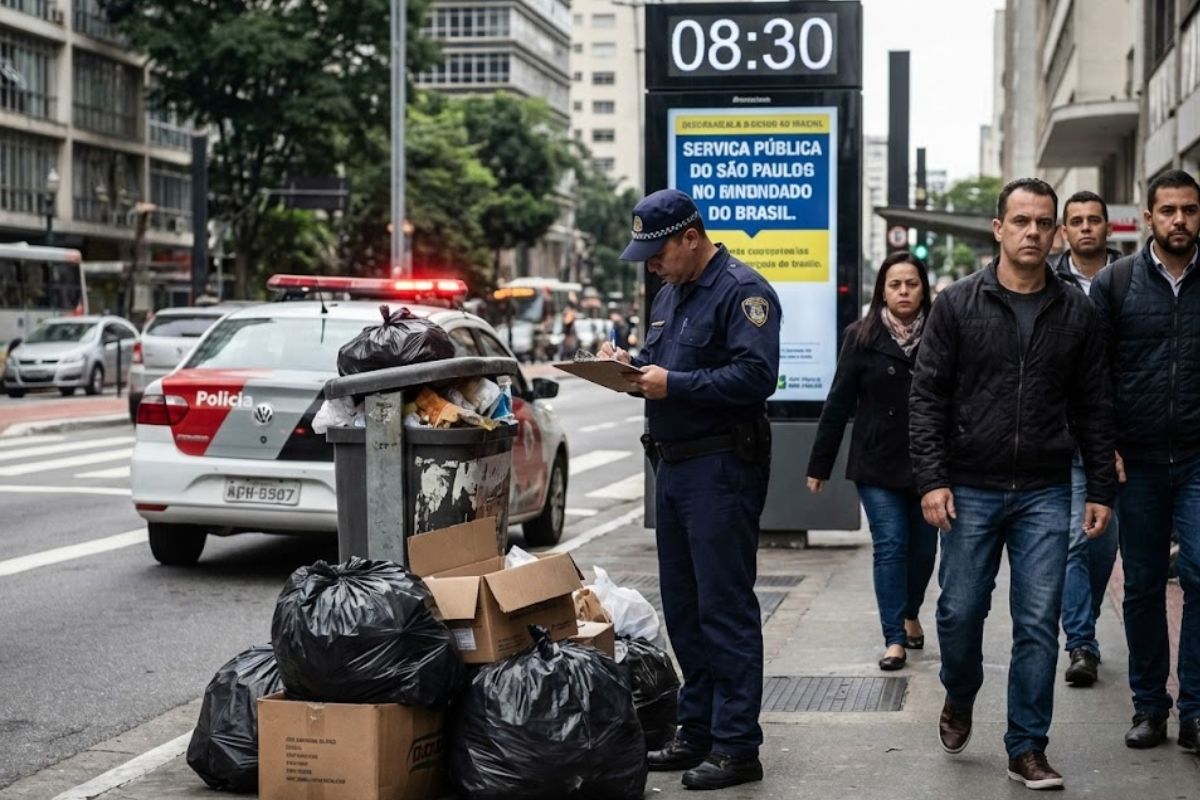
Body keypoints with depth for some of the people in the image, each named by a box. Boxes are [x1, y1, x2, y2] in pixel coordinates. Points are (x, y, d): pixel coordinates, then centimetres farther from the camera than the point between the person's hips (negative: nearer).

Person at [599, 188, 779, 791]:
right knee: (682, 608, 14)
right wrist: (628, 364, 5)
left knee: (725, 609, -6)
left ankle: (736, 746, -2)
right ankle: (698, 730, 23)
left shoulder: (741, 291, -12)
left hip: (722, 469, -10)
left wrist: (674, 384, -22)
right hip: (674, 465, 10)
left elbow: (756, 375, -23)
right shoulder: (670, 293, 18)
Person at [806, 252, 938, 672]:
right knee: (890, 545, -5)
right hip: (877, 464, -1)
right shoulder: (862, 337, -2)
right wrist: (819, 465, 0)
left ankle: (910, 615, 36)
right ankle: (894, 639, 0)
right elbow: (838, 404, 0)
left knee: (924, 547, 10)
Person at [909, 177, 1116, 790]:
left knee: (1038, 623, 0)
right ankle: (959, 700, 35)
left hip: (1045, 493, 1)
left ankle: (1027, 748, 9)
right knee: (960, 610, 5)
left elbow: (1093, 407, 8)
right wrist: (931, 479, -10)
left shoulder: (1075, 312, 5)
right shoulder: (958, 305, -1)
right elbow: (927, 396, -2)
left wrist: (1102, 489, 4)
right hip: (970, 490, -1)